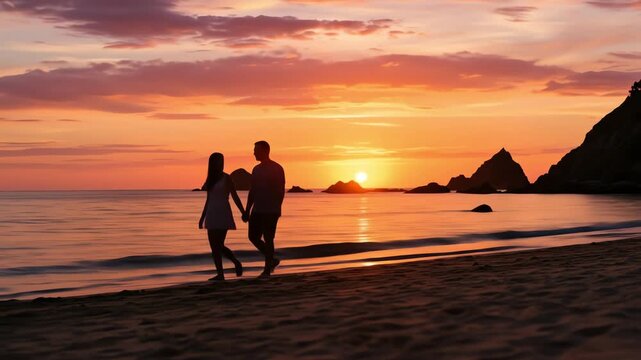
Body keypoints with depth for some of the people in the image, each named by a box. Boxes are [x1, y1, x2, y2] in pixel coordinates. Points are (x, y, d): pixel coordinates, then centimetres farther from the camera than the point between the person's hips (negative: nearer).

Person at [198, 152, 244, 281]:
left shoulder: (226, 178, -3)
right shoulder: (210, 180, 13)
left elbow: (235, 197, -4)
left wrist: (243, 213, -10)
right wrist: (202, 218, 18)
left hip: (223, 214, -6)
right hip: (211, 215, 6)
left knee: (219, 246, -11)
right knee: (214, 247, 3)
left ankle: (237, 263, 5)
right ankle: (220, 274, 11)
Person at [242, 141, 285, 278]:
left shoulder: (277, 168, -6)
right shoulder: (256, 169, 14)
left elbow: (281, 191, -8)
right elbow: (252, 191, 17)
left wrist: (277, 208, -14)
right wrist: (247, 210, 13)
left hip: (271, 211, -7)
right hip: (257, 210, 7)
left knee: (268, 239, -4)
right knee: (253, 237, 5)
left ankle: (267, 269, 3)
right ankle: (272, 260, 21)